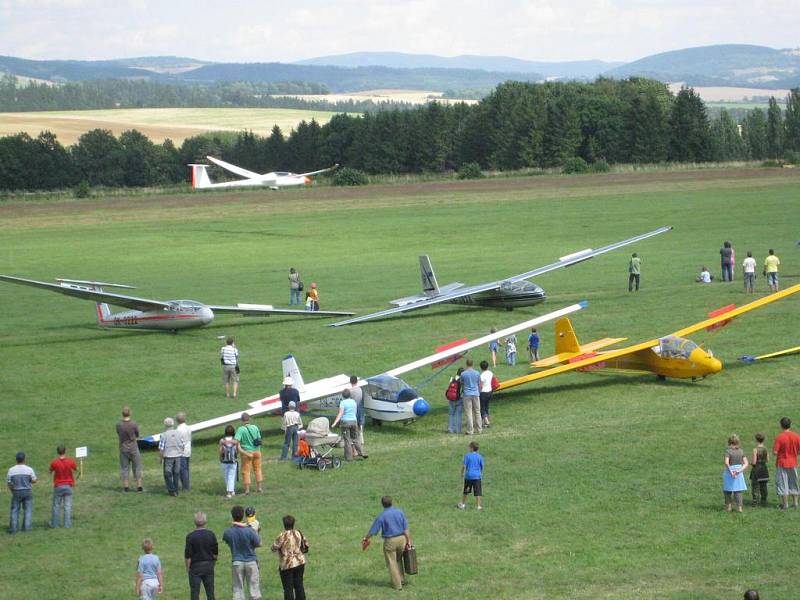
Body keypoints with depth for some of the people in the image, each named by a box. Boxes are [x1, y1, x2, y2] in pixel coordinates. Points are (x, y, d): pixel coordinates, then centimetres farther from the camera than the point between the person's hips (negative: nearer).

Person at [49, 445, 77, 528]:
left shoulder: (54, 462, -13)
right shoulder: (70, 461, -9)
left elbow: (50, 471, 4)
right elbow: (76, 469, 9)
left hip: (58, 486, -1)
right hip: (68, 486, 1)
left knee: (56, 506, 11)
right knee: (68, 506, 4)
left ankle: (54, 524, 18)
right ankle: (67, 524, 3)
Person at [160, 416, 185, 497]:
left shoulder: (164, 435, -12)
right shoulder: (178, 434, 0)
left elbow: (161, 449, -12)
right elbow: (182, 446, 4)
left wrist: (161, 458, 0)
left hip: (168, 457, -4)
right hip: (177, 456, 4)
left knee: (168, 474, 7)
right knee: (176, 474, 13)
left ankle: (172, 490, 0)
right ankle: (176, 491, 17)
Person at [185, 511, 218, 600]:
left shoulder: (190, 536, -12)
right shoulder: (211, 534, -2)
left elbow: (188, 556, -11)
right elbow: (215, 553, 5)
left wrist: (188, 568, 0)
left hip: (195, 567, -3)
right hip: (209, 565, 3)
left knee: (194, 592, 2)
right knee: (210, 592, 9)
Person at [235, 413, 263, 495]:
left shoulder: (240, 429, -14)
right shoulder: (255, 427, -2)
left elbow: (236, 441, -24)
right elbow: (259, 439, 3)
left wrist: (240, 450, -19)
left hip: (246, 452, -3)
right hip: (256, 451, 4)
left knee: (246, 471, 6)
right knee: (257, 469, 18)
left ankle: (247, 490, 5)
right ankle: (259, 487, 24)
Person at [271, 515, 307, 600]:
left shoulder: (282, 536, -18)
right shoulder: (299, 534, -1)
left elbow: (274, 548, -13)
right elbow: (306, 545, 10)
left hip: (287, 565, -5)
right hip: (300, 563, 5)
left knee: (288, 588, 2)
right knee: (299, 585, 15)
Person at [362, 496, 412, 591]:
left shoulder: (381, 516, -13)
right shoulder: (400, 512, -2)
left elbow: (373, 530, -7)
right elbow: (405, 528, 0)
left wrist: (365, 538, 10)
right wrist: (408, 541, 6)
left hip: (390, 541, -4)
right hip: (401, 539, 4)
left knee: (391, 563, 8)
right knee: (398, 560, 25)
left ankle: (397, 584, 11)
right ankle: (401, 579, 30)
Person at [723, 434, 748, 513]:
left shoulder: (728, 451, -12)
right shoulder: (741, 451, 2)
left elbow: (726, 463, -25)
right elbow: (746, 463, -2)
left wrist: (730, 472, -19)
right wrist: (739, 471, -10)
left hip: (729, 472, -4)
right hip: (739, 473, 4)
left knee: (728, 491, 12)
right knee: (738, 491, 11)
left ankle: (728, 507, 16)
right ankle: (739, 507, 7)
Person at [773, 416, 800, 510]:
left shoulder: (779, 437, -17)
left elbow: (775, 452, -19)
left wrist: (773, 448, 2)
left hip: (782, 464, -4)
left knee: (782, 484, 5)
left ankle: (785, 504, 7)